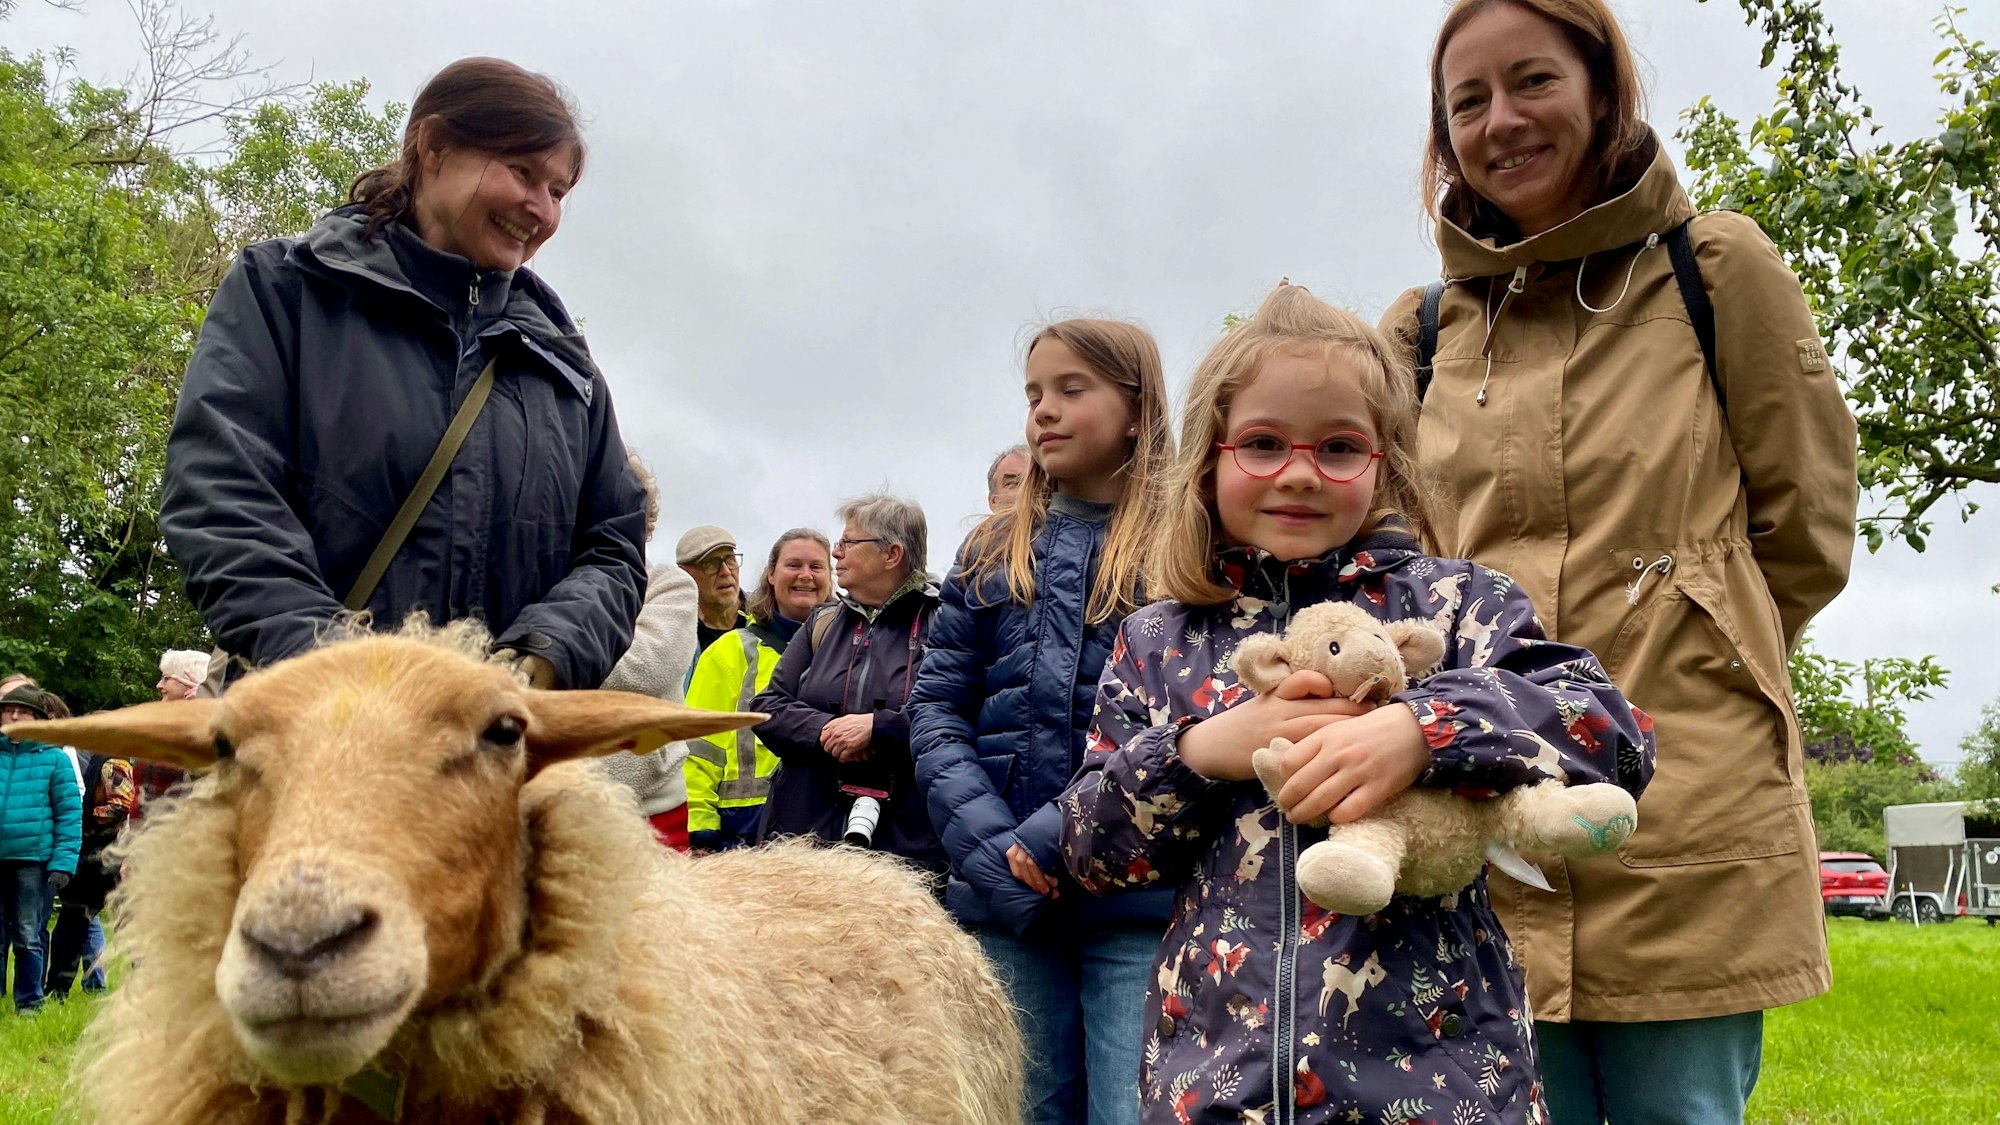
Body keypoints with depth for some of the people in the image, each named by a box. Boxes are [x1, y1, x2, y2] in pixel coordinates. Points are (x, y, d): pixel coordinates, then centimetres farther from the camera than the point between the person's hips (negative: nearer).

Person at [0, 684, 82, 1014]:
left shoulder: (53, 758, 0)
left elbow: (70, 814, -2)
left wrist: (62, 863, -10)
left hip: (33, 862, -2)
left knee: (28, 938, 5)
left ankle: (29, 1004, 15)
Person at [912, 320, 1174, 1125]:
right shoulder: (994, 553, 14)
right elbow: (937, 705, 8)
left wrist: (1065, 832, -16)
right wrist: (985, 840, -8)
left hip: (1139, 900, -4)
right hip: (1005, 902, 4)